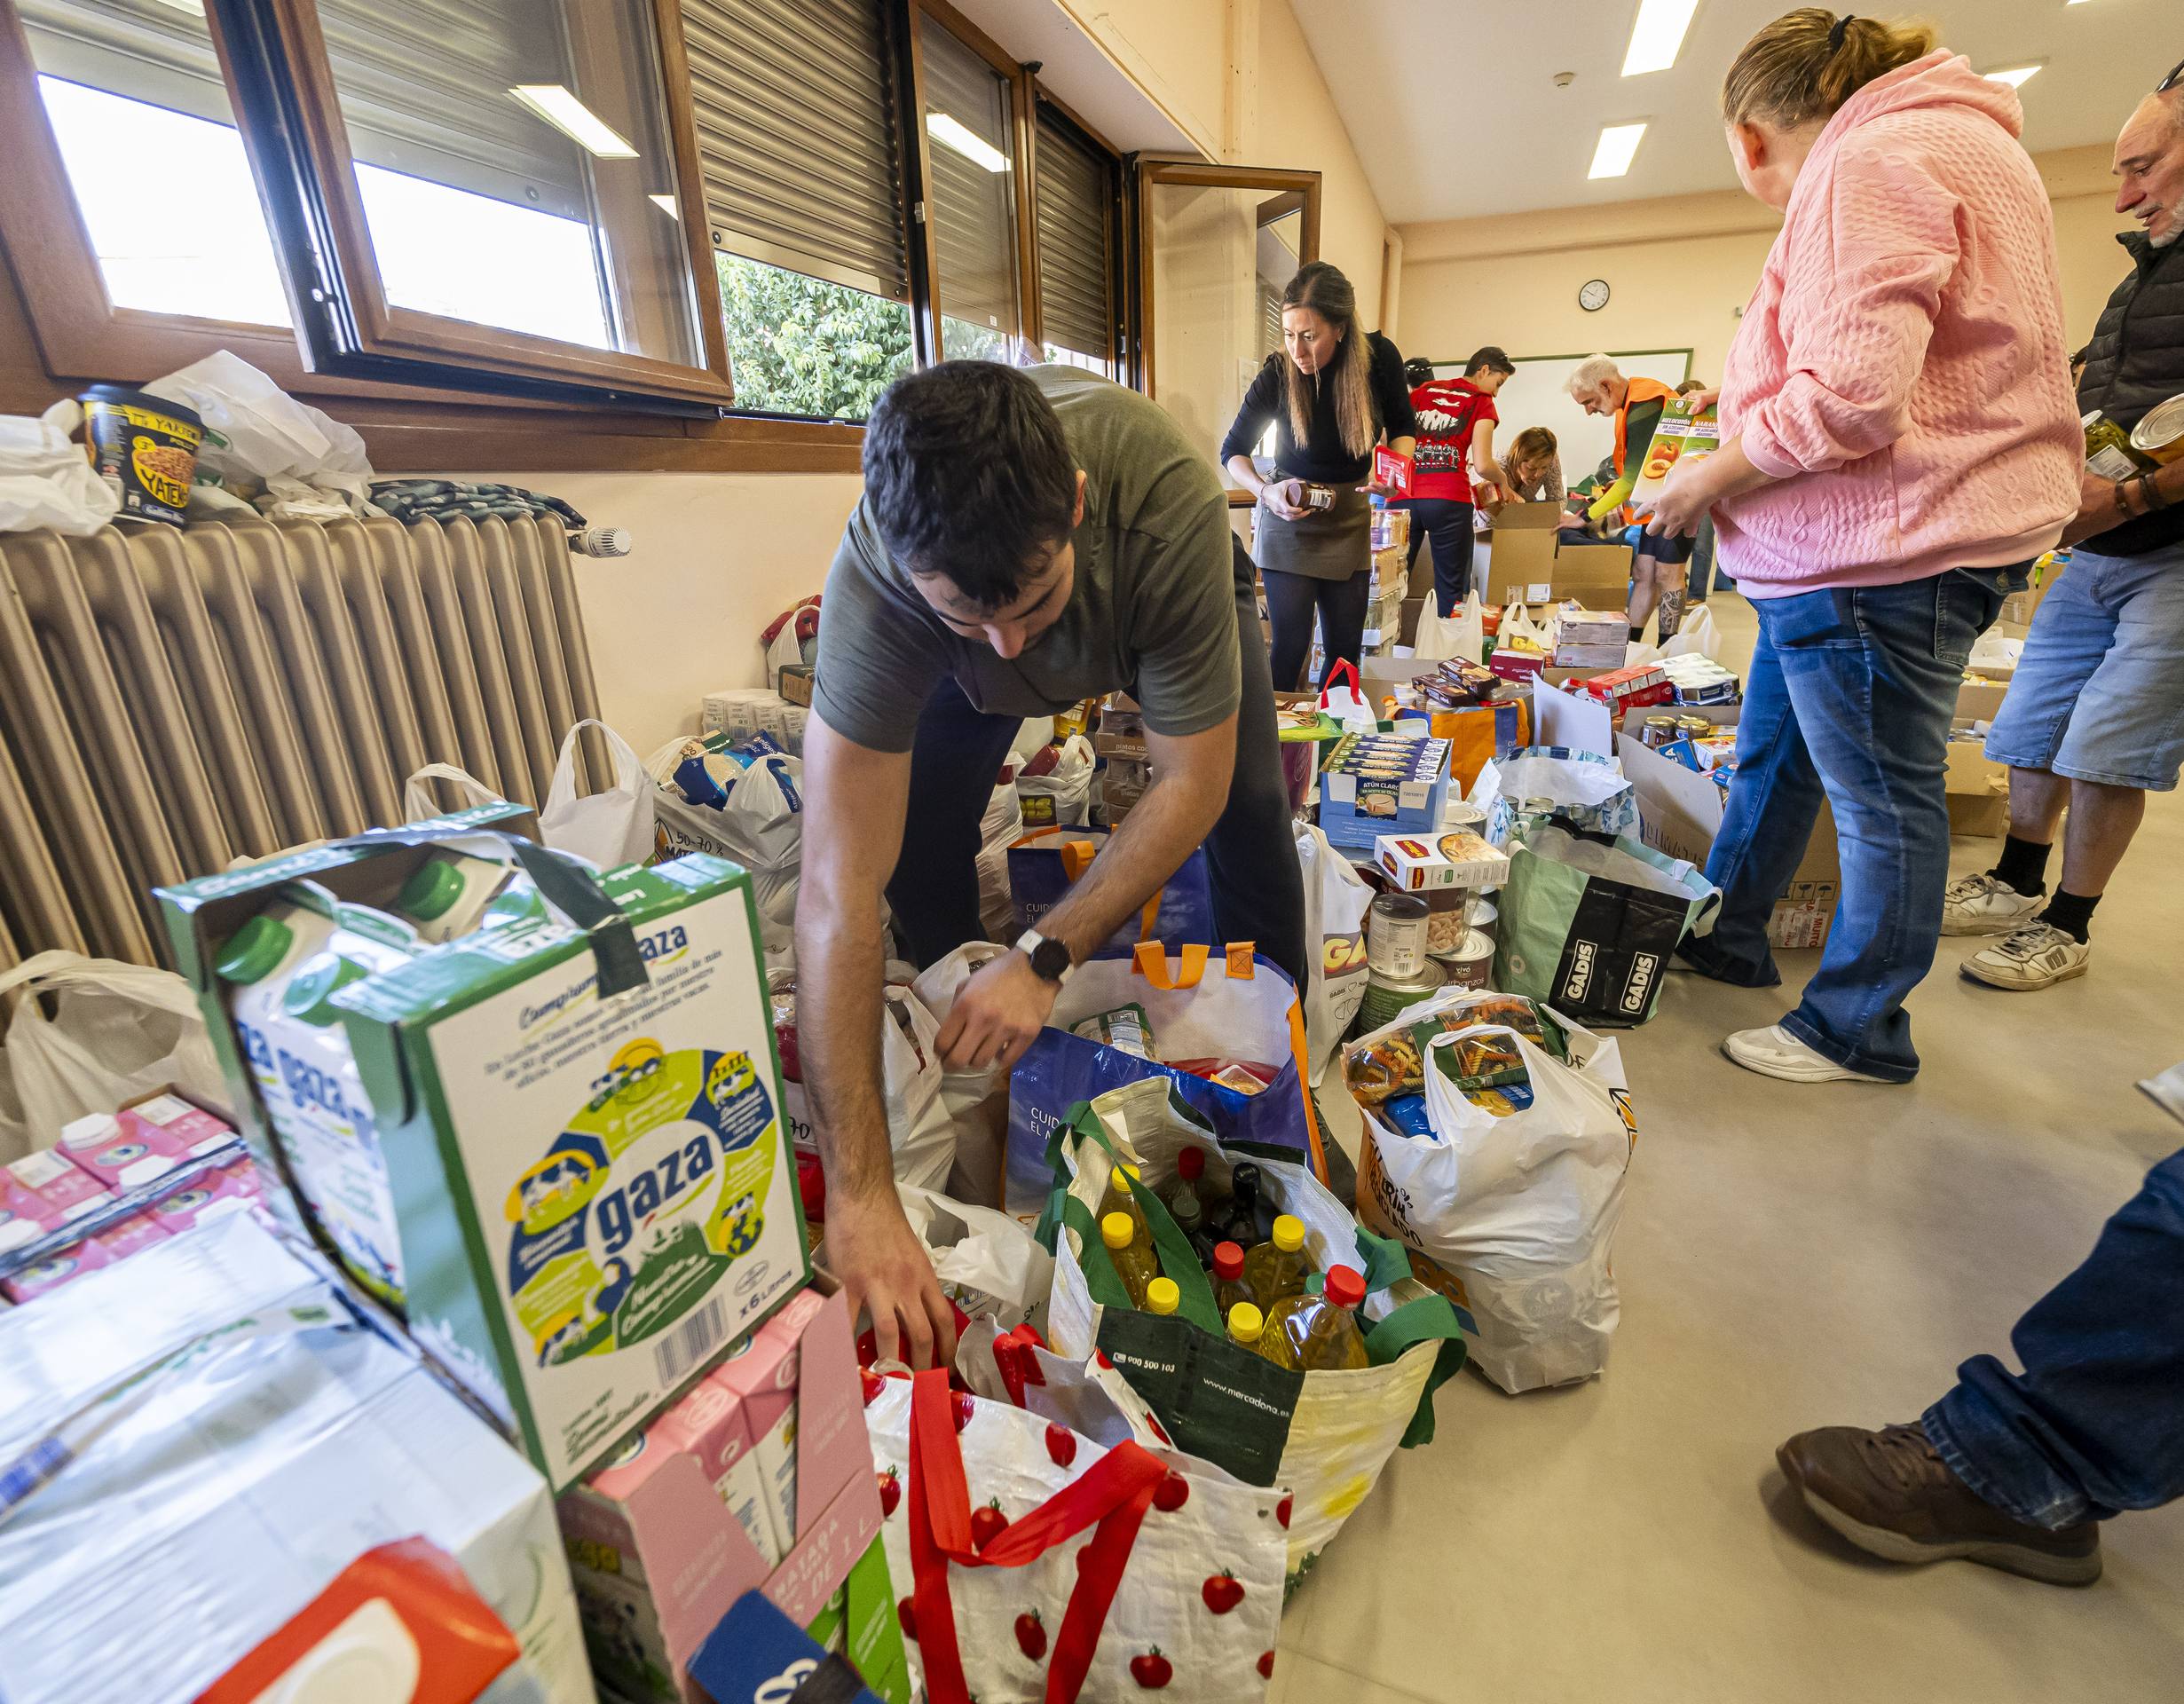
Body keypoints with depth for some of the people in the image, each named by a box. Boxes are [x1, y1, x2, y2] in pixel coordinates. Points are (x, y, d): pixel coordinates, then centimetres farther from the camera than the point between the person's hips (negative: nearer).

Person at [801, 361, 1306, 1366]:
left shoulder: (1169, 499, -44)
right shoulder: (875, 581, -41)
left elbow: (1194, 783, -34)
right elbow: (836, 898, -43)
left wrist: (1046, 957, -41)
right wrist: (858, 1194, -45)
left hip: (1164, 604, 0)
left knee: (1250, 813, -12)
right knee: (916, 839, -15)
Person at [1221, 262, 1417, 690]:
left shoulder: (1380, 357, -10)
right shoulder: (1278, 374, -14)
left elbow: (1403, 429, 6)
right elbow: (1233, 451, -3)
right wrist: (1266, 491, -22)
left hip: (1351, 520, 3)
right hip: (1289, 518, -2)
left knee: (1345, 648, 5)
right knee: (1290, 646, -8)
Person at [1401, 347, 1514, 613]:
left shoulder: (1422, 390, 20)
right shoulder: (1481, 402, 7)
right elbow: (1482, 465, -2)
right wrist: (1502, 481, 17)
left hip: (1406, 495, 4)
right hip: (1448, 500, -4)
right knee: (1450, 588, 3)